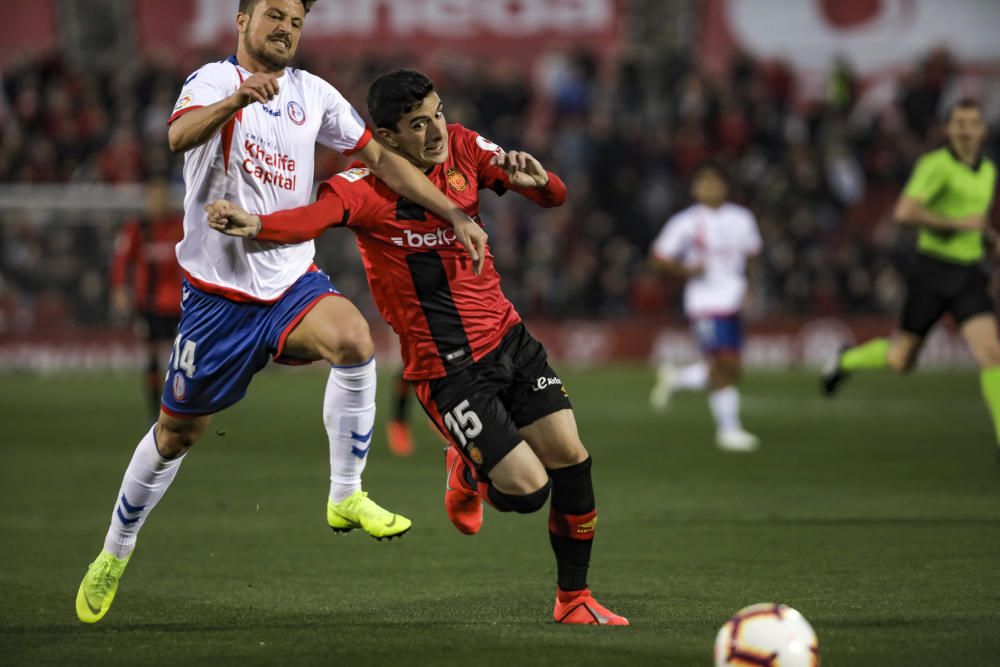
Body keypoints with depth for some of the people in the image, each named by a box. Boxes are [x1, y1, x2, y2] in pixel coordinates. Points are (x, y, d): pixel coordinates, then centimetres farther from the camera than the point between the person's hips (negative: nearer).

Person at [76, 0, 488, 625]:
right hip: (218, 289, -3)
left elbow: (381, 158, 13)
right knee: (176, 432, 7)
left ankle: (346, 496, -18)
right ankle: (114, 555, 29)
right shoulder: (213, 81, -8)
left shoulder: (314, 94, 8)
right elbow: (180, 135, -30)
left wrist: (456, 215, 4)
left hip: (292, 280, 3)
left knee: (354, 339, -30)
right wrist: (234, 99, -51)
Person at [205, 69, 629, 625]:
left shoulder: (463, 149, 0)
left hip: (507, 336, 5)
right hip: (445, 366, -5)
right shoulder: (366, 187, -16)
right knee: (527, 488, -12)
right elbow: (313, 218, -36)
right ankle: (470, 473, 25)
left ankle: (574, 600, 17)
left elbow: (554, 197, 6)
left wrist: (537, 179, -18)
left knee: (570, 457, -2)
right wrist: (255, 224, -57)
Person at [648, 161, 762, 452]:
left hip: (733, 302, 6)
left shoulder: (741, 218, 8)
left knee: (730, 369, 5)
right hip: (704, 304, -6)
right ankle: (728, 428, 0)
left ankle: (673, 378, 27)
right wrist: (686, 270, -16)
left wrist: (748, 286, 8)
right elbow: (658, 257, -2)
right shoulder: (686, 223, -6)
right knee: (723, 365, -12)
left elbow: (750, 254, 21)